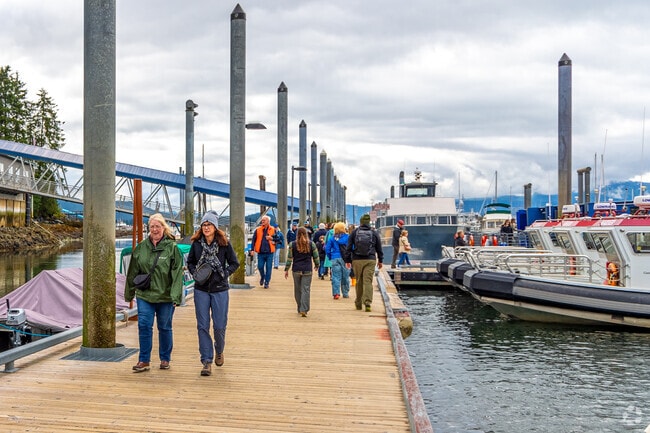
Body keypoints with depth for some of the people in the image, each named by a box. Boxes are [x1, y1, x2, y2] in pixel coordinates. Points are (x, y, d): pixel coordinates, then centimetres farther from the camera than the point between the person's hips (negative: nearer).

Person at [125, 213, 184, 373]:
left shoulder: (172, 247, -4)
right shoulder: (141, 247, 6)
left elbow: (177, 273, -8)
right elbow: (133, 272, 12)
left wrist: (176, 296, -15)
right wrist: (129, 293, 13)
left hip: (165, 296, -2)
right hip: (144, 295, 2)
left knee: (165, 328, 9)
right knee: (144, 325, -4)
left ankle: (165, 359, 24)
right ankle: (144, 360, 7)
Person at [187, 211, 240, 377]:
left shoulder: (224, 243, -5)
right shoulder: (196, 244, 1)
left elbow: (234, 263, 3)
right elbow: (190, 262, 14)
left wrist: (224, 274, -9)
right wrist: (195, 273, -4)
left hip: (220, 290, -1)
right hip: (201, 290, 2)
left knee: (219, 326, 4)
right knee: (202, 326, 0)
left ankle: (219, 351, 34)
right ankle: (206, 362, 8)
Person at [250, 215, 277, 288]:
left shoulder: (273, 230, 3)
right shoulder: (258, 230, 3)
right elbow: (253, 240, 5)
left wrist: (273, 240, -11)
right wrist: (252, 249, -2)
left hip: (269, 252, 0)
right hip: (260, 252, 0)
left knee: (268, 268, 1)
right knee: (260, 267, 0)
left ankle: (266, 282, 12)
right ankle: (262, 277, 30)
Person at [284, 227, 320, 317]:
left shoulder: (292, 244, 1)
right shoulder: (311, 244, 0)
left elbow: (289, 258, 2)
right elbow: (316, 257, 7)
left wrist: (286, 270, 9)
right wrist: (317, 265, 24)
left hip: (296, 270, 1)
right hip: (307, 271, -1)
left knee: (298, 290, 12)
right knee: (306, 290, -2)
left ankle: (300, 309, 20)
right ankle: (304, 310, -11)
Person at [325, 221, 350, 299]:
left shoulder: (332, 238, 2)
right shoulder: (347, 237, -2)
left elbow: (327, 249, 3)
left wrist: (330, 258, 13)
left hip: (335, 258, 0)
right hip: (345, 259, 0)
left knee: (336, 276, 1)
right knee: (345, 276, 9)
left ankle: (336, 293, -7)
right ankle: (345, 293, 17)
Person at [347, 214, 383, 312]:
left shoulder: (354, 233, 4)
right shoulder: (374, 233, 6)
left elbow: (349, 247, 3)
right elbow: (379, 248, 11)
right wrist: (380, 260, 21)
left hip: (357, 260, 1)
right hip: (370, 260, -1)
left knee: (359, 282, 11)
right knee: (368, 282, -4)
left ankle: (358, 303, 20)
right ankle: (367, 303, -15)